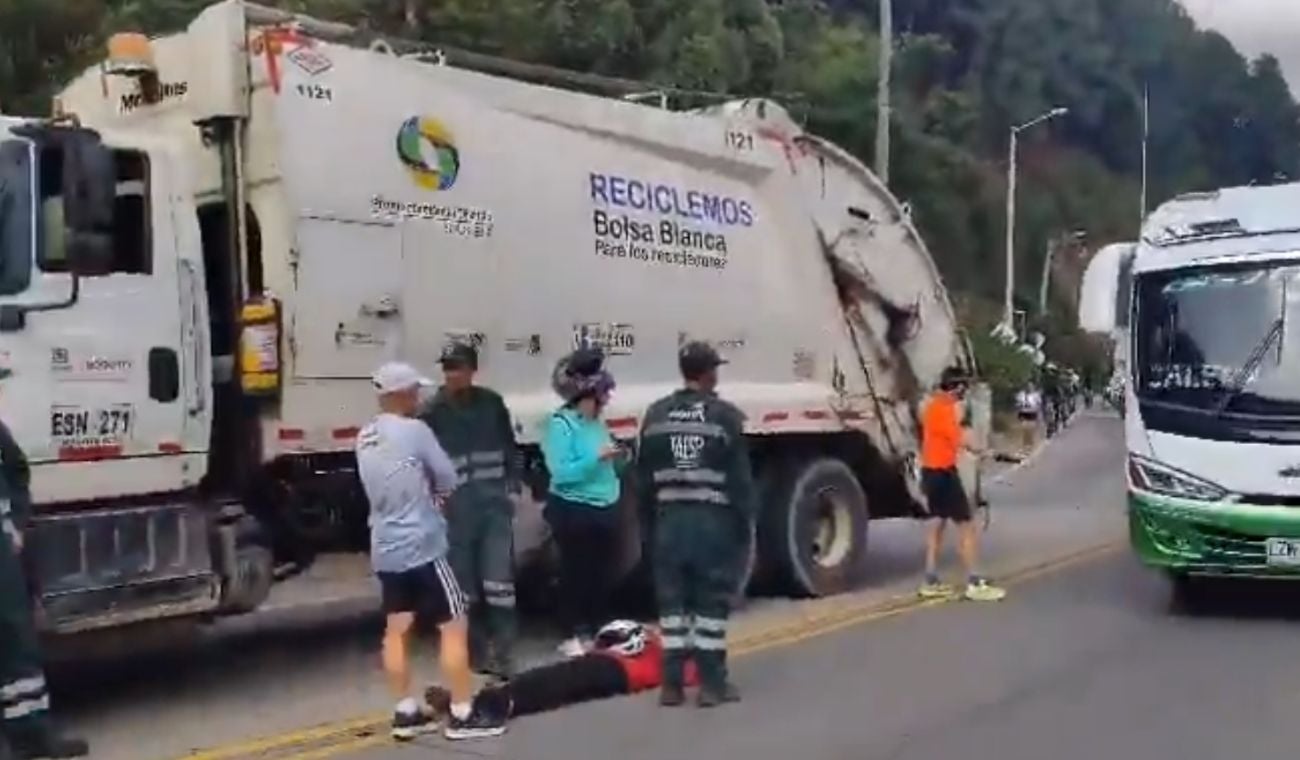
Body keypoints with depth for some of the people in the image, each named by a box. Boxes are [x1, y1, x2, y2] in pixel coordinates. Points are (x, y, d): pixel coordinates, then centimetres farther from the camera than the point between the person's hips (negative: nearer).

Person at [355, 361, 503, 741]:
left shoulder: (364, 438, 8)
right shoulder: (414, 431, -16)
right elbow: (448, 480, -8)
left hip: (385, 547, 8)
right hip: (420, 545, -8)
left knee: (396, 629, 11)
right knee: (453, 625, 0)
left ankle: (406, 713, 17)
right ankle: (462, 715, 3)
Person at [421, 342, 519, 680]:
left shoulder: (492, 403, 6)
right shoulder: (433, 412, -3)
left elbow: (509, 447, 14)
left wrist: (513, 485, 9)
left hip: (494, 503, 1)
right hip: (456, 507, -1)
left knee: (499, 580, -3)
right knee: (464, 584, 8)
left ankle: (501, 654, 3)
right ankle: (475, 652, 21)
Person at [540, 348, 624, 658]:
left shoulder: (597, 422, 8)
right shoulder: (561, 423, -13)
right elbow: (561, 472, -21)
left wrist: (616, 458, -6)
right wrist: (597, 457, -27)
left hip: (605, 509, 7)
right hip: (574, 510, -7)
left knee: (602, 574, 12)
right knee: (575, 574, 2)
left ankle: (596, 632, 24)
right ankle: (573, 636, 10)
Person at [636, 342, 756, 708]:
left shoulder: (656, 415, 8)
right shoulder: (725, 416, -6)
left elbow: (644, 474, 11)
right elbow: (740, 477, -6)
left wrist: (650, 515, 17)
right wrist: (745, 521, 1)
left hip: (670, 518, 4)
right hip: (714, 519, -4)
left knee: (671, 599, 7)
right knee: (712, 600, 1)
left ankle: (672, 684, 9)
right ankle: (712, 683, 4)